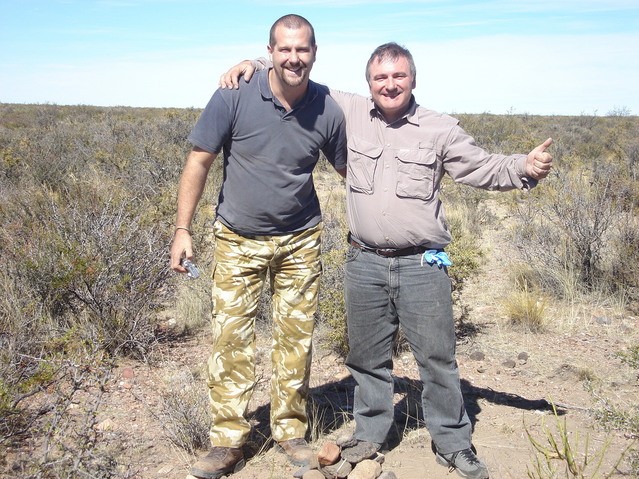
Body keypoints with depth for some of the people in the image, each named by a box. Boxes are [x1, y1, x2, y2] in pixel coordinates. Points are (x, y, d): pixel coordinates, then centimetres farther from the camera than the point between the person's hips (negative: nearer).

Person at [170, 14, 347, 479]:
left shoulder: (329, 110, -7)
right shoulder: (235, 96, -13)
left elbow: (349, 170, 7)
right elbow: (199, 162, -7)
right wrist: (183, 230, -11)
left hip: (300, 242, 2)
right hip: (238, 240, -1)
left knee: (296, 337, 7)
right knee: (231, 336, -1)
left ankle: (291, 430, 24)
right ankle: (228, 441, 12)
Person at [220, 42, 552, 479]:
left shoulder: (440, 129, 2)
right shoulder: (349, 112, 5)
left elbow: (483, 168, 2)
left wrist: (525, 168, -15)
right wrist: (255, 65, 5)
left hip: (422, 265, -1)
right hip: (364, 263, 2)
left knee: (437, 356, 4)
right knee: (367, 357, 15)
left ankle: (453, 442, 22)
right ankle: (369, 435, 33)